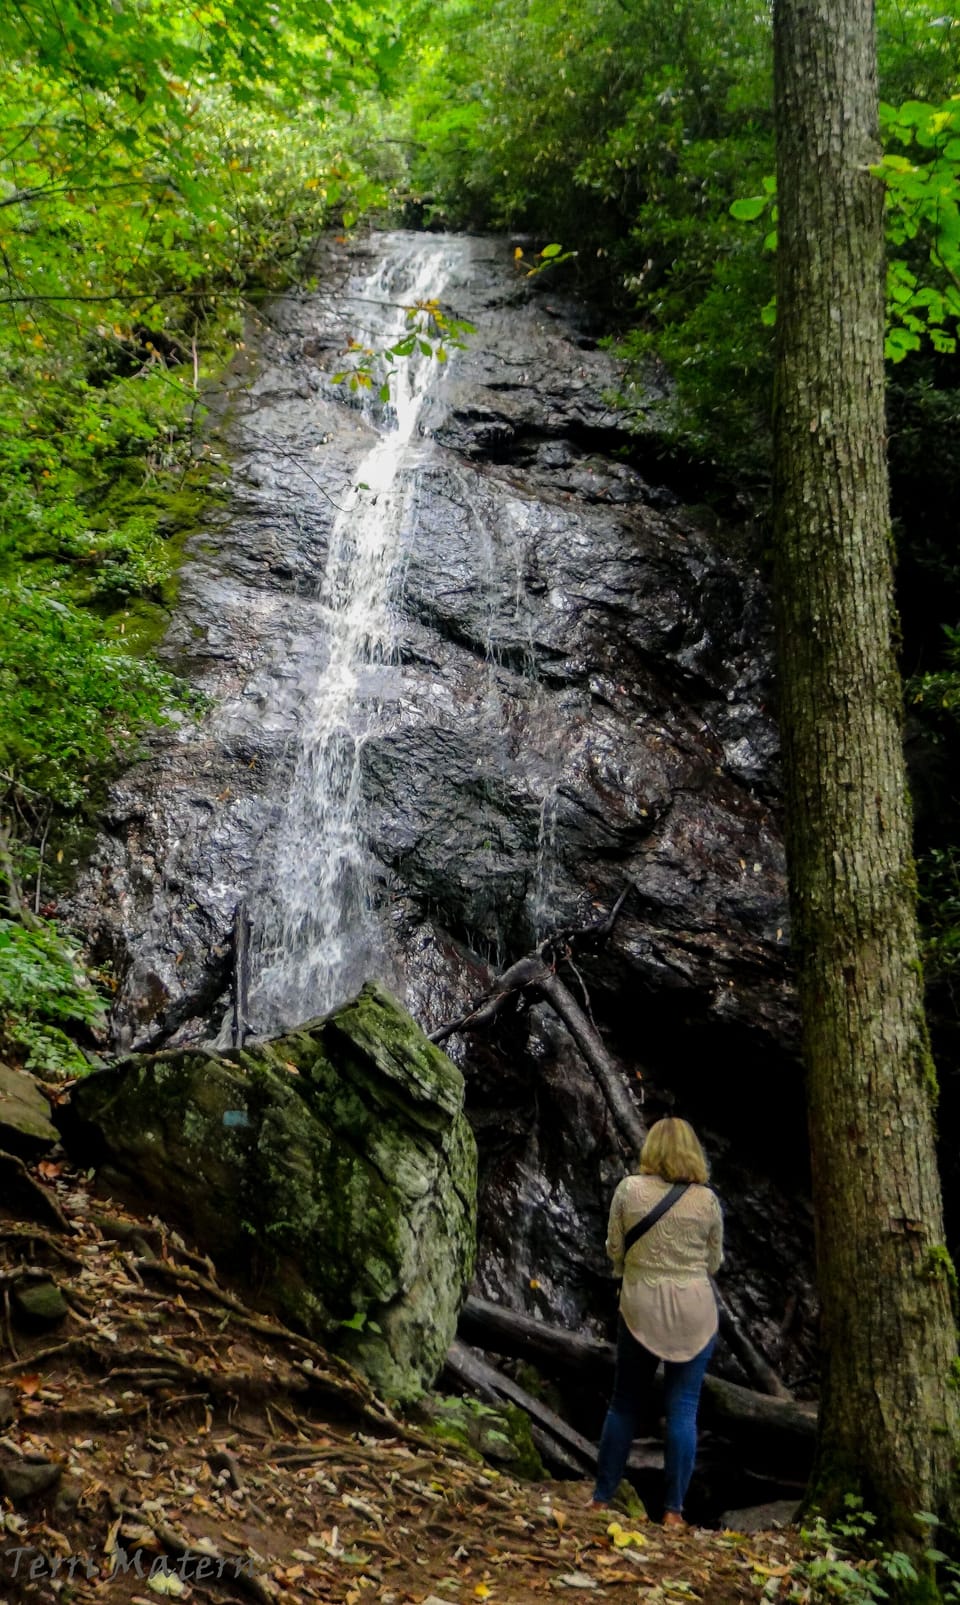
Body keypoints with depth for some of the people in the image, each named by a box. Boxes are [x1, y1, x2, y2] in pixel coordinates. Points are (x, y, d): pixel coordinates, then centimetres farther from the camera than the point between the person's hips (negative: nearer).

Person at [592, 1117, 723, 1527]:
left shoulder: (629, 1189, -7)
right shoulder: (706, 1200, -5)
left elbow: (614, 1250, 0)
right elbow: (713, 1261, 6)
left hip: (640, 1310, 1)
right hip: (694, 1313, 0)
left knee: (624, 1403, 13)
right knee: (683, 1409, 6)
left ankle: (602, 1498, 19)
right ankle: (673, 1510, 8)